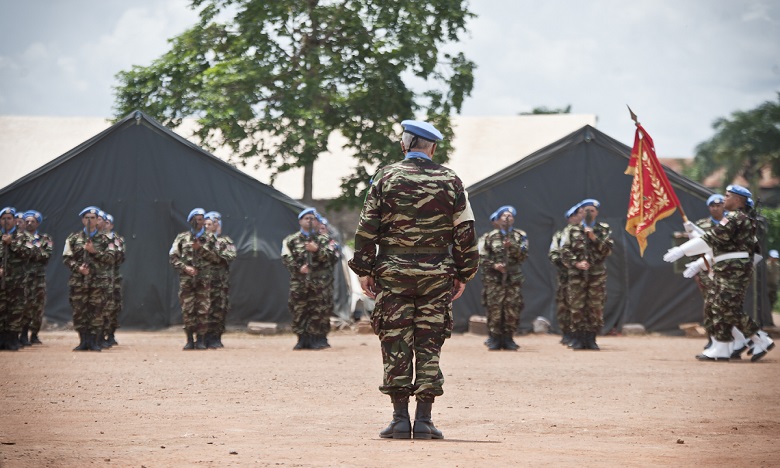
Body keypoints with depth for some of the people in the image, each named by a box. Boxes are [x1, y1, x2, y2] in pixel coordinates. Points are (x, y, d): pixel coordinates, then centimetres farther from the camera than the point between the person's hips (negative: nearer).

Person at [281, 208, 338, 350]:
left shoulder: (324, 239, 8)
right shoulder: (291, 240, 9)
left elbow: (332, 256, -4)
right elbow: (286, 258, 1)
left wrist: (317, 250, -18)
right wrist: (298, 268, -14)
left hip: (320, 283, -1)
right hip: (299, 283, 1)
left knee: (320, 312, -4)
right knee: (298, 311, 0)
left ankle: (319, 339, 4)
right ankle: (303, 339, 8)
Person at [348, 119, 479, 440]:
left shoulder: (386, 178, 1)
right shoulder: (450, 181, 4)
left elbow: (367, 228, -1)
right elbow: (465, 232, 5)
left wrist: (364, 270, 4)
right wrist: (463, 274, 12)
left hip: (393, 271, -1)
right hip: (437, 274, 1)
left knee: (396, 345, 3)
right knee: (429, 346, 4)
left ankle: (400, 418, 1)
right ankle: (424, 420, 1)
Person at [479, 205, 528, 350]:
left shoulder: (520, 236, 10)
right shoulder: (491, 237, 9)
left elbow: (524, 255, -1)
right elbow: (482, 258, 7)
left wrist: (512, 246, -15)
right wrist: (494, 265, -9)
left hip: (514, 279, 1)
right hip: (494, 279, -1)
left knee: (513, 310, -1)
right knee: (494, 309, -5)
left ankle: (508, 338, 7)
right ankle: (494, 338, 1)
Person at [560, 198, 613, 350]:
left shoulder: (604, 230, 9)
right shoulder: (573, 230, 10)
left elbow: (607, 250, -2)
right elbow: (565, 252, 4)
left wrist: (594, 238, -12)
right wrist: (576, 263, -9)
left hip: (597, 274, 0)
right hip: (577, 274, 0)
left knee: (596, 307, -1)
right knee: (577, 306, -2)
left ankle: (591, 338, 6)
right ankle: (578, 338, 4)